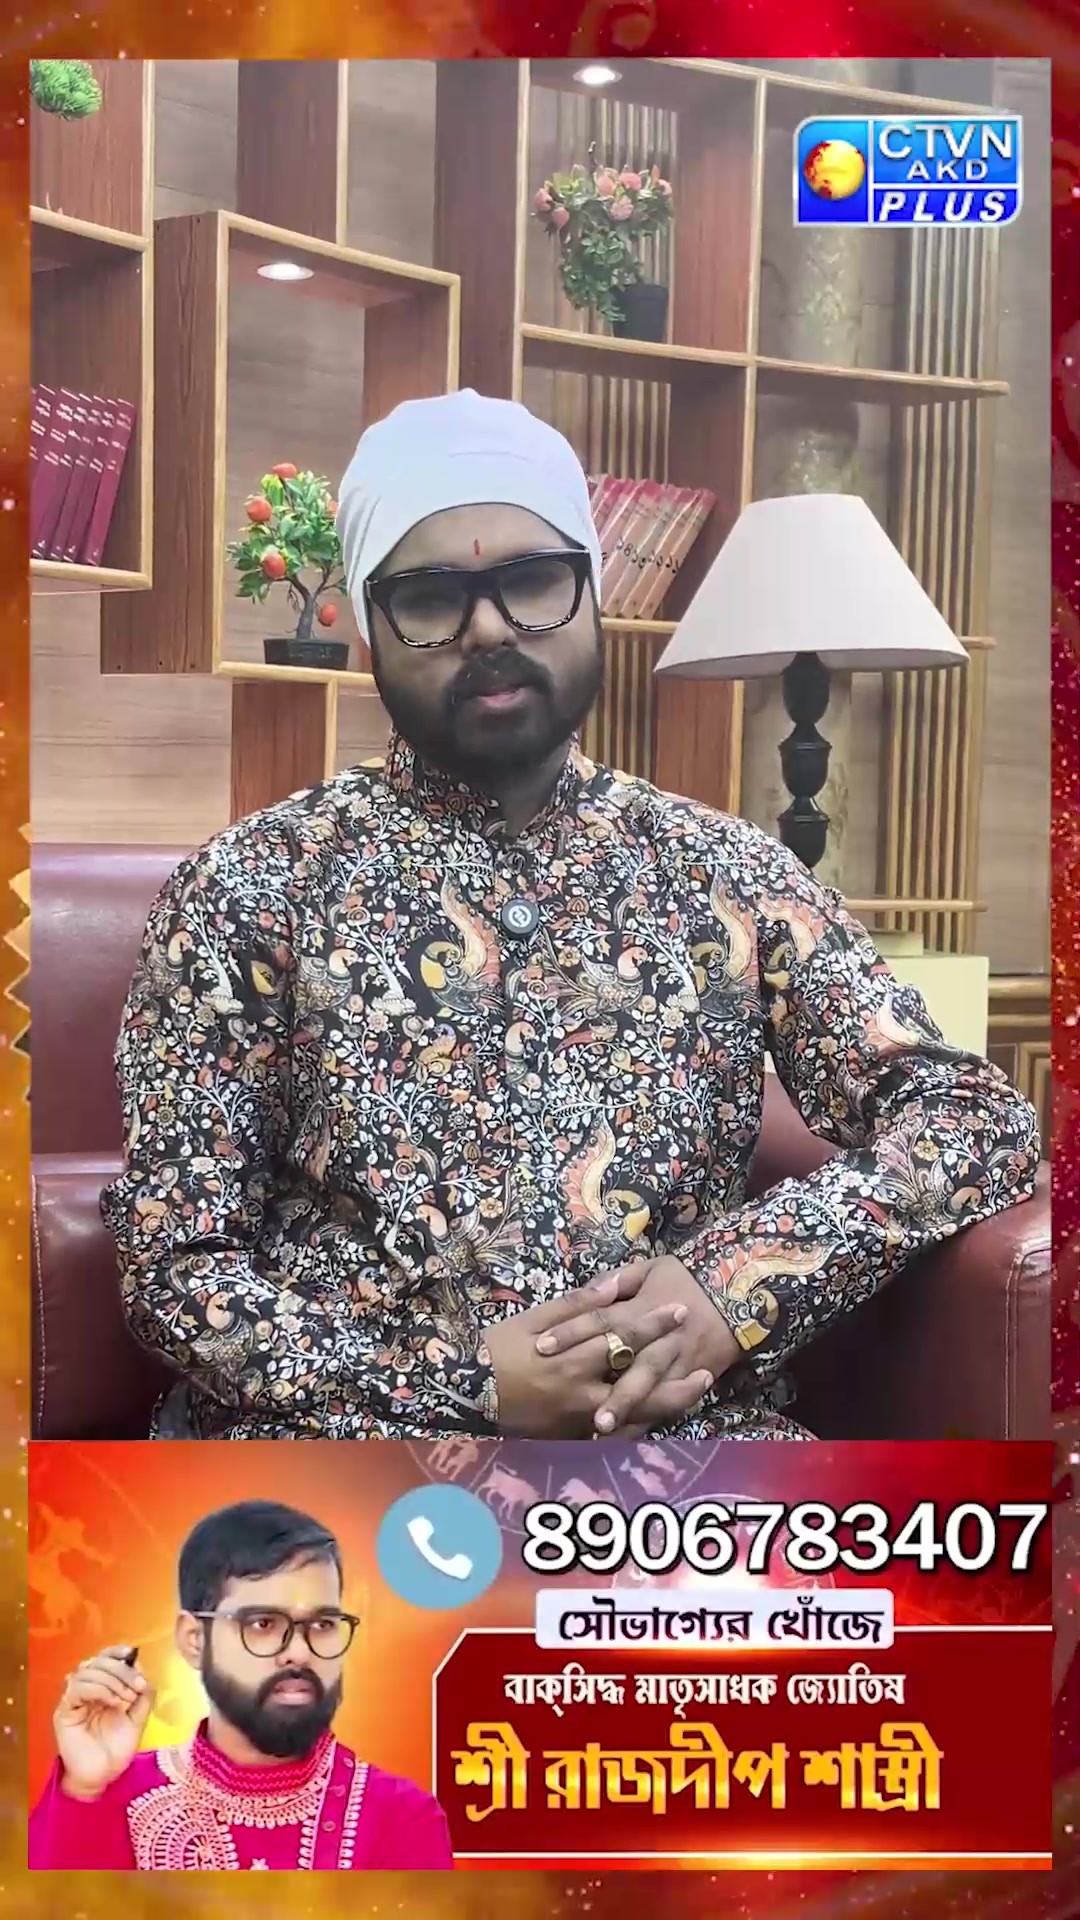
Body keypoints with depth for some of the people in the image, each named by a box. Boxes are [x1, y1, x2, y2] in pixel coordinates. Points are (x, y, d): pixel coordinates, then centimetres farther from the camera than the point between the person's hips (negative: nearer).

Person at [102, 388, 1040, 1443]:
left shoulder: (728, 868, 10)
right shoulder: (248, 886, 3)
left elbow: (981, 1115, 5)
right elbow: (174, 1263, 1)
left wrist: (739, 1280, -11)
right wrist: (470, 1378, -12)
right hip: (343, 1429, 0)